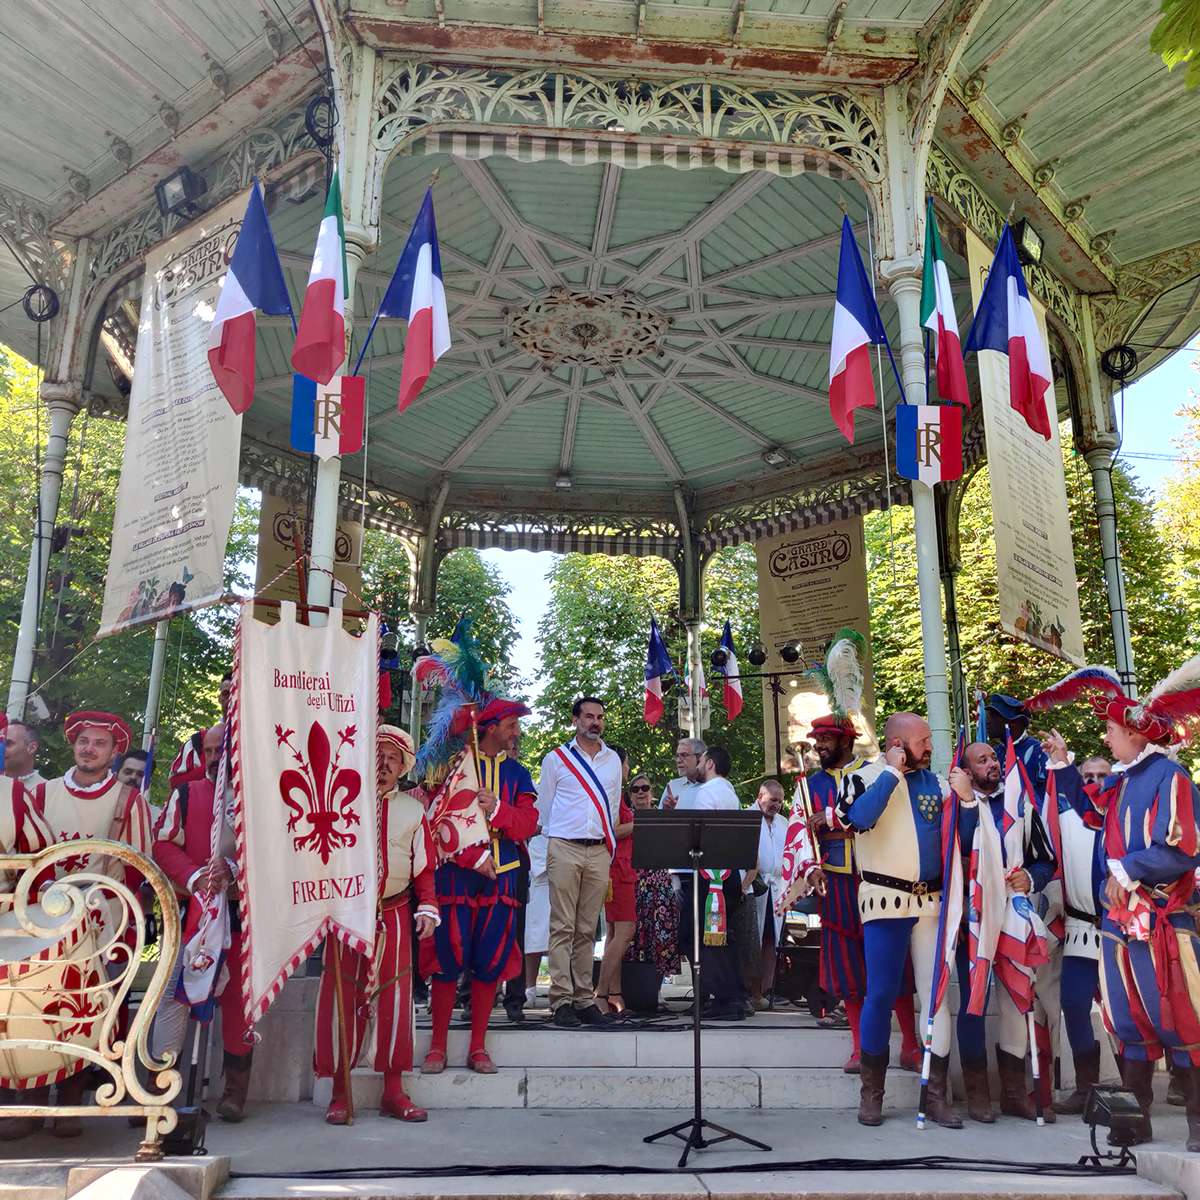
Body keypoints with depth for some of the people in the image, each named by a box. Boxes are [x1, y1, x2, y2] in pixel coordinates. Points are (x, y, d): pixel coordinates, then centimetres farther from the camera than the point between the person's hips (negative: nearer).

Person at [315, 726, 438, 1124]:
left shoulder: (413, 810, 9)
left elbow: (424, 866, 9)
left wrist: (428, 908, 0)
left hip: (394, 915, 2)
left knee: (394, 998, 5)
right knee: (342, 998, 1)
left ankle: (393, 1091, 15)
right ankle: (340, 1091, 12)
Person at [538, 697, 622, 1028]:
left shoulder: (613, 760, 15)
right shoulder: (556, 759, 5)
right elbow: (544, 806, 9)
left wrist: (609, 845, 14)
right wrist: (553, 842, 7)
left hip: (599, 851, 3)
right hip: (565, 848, -3)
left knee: (587, 929, 5)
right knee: (563, 927, -6)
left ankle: (584, 999, 9)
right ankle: (561, 1001, -5)